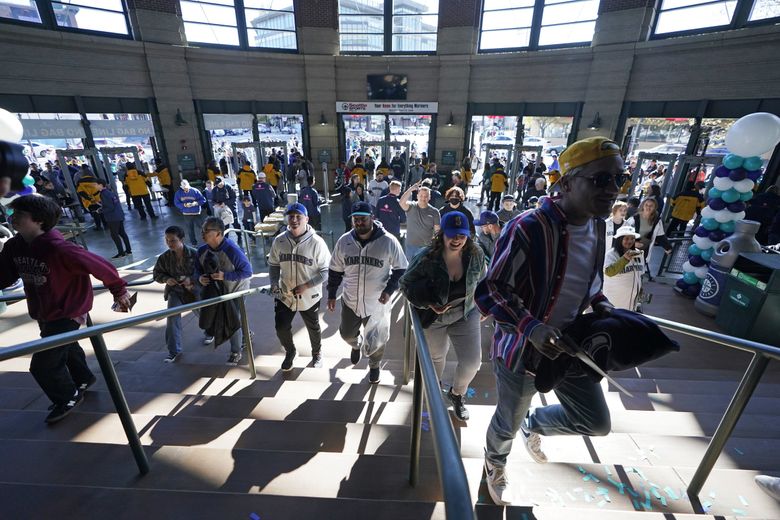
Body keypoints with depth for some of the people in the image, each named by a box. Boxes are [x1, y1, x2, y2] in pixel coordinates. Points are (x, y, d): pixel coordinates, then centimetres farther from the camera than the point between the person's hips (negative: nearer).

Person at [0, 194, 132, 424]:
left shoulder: (58, 248, -31)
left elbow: (99, 265, -27)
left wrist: (119, 290, -18)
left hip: (67, 313, -8)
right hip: (43, 314, 8)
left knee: (42, 365, 0)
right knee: (66, 348, 28)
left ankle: (68, 398, 27)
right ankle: (84, 379, 54)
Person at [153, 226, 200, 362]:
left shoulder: (194, 254, -19)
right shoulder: (165, 257, -12)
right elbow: (156, 273, 2)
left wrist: (191, 280, -29)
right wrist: (166, 279, -19)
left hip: (193, 289, -1)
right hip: (175, 290, 1)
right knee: (172, 317, -15)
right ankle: (174, 351, -2)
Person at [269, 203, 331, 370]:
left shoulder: (316, 242, -18)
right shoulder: (279, 241, -7)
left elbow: (326, 270, -14)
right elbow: (273, 265, 7)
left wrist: (307, 285, -23)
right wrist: (274, 283, -9)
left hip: (310, 297, -2)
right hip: (284, 295, 3)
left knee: (313, 328, 17)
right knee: (281, 327, 7)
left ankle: (316, 353, 48)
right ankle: (290, 352, 40)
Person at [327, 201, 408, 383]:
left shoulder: (388, 241, -15)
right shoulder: (344, 241, -5)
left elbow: (400, 269, -5)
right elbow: (335, 270, 7)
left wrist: (389, 290, -17)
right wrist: (331, 294, 7)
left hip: (377, 305, -3)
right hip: (350, 302, 3)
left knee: (375, 344, 13)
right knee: (347, 334, 22)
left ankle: (374, 365, 48)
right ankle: (356, 345, 60)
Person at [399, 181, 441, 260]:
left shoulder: (434, 212, 0)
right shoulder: (411, 207, -1)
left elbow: (437, 230, 1)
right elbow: (401, 202, -22)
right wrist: (411, 189, -29)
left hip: (426, 246, -1)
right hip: (410, 245, 1)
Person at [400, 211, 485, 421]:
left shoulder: (476, 256, -17)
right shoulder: (426, 257, -27)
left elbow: (481, 283, 4)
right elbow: (405, 283, -14)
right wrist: (427, 304, -23)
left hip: (465, 315, 2)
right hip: (434, 317, -1)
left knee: (472, 362, -2)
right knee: (436, 357, 22)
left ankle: (456, 394, 33)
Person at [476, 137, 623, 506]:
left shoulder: (597, 227, -1)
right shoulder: (528, 228, -28)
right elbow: (489, 293, -25)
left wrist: (605, 310, -2)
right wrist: (531, 327, -36)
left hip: (570, 345, 7)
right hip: (521, 349, -6)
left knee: (597, 422, 19)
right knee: (509, 422, 18)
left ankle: (533, 424, 48)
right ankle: (495, 467, 54)